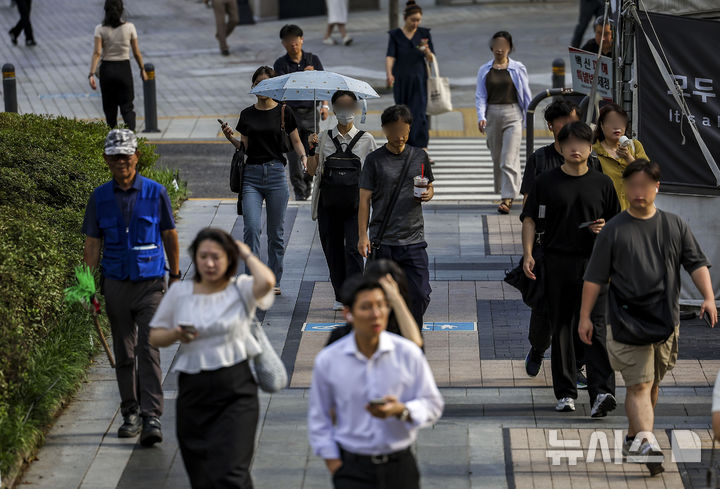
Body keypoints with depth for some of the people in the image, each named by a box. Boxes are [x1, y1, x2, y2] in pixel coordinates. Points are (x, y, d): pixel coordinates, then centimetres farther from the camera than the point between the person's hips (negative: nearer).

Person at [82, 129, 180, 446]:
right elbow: (92, 244, 7)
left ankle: (152, 419, -16)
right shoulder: (100, 197, 4)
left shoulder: (156, 193, 0)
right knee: (124, 354, 9)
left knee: (148, 351, -13)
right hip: (116, 285, 3)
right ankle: (130, 414, 21)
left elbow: (170, 237, 9)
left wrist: (175, 277, 11)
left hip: (150, 284, -2)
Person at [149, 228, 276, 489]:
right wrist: (175, 335, -9)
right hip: (194, 391, 3)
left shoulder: (241, 289, -1)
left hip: (236, 392, -3)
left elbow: (266, 282, -25)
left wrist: (247, 254, -6)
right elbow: (155, 336, 13)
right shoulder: (180, 292, 6)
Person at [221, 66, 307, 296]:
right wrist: (231, 138, -5)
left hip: (276, 173, -1)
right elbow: (245, 147, 13)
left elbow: (296, 141, 8)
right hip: (252, 175, 1)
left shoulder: (283, 112, 3)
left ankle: (274, 281, 16)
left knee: (276, 231, 5)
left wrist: (303, 156, -10)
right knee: (251, 227, -13)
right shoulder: (247, 115, 8)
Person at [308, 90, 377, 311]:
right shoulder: (324, 138, 8)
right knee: (333, 249, 5)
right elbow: (312, 170, 4)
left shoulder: (366, 139, 5)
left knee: (353, 248, -14)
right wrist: (311, 149, -10)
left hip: (354, 204, -2)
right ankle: (341, 297, 16)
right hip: (329, 204, 2)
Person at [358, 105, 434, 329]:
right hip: (382, 242, -2)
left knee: (420, 294, -4)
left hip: (413, 239, 2)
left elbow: (430, 186, 20)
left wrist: (428, 194, -6)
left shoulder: (419, 157, 7)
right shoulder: (374, 160, 0)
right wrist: (363, 235, -8)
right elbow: (364, 200, 0)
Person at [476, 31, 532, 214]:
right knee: (497, 157, 12)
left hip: (513, 115, -3)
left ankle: (507, 199, -16)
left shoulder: (518, 69, 2)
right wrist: (481, 117, -11)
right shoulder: (484, 70, 8)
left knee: (509, 159, -12)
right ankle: (503, 191, 28)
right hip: (492, 115, 3)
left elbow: (527, 96, 6)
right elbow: (480, 96, 5)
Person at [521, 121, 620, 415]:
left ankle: (602, 391, -21)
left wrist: (604, 229, -6)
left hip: (593, 263, -1)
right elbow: (530, 219, 5)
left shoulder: (602, 183, 9)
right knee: (561, 328, 6)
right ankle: (565, 393, 15)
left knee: (596, 325, -13)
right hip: (557, 264, 1)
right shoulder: (546, 182, 6)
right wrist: (528, 254, -8)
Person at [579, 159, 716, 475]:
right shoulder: (614, 230, 0)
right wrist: (585, 317, -3)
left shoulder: (675, 226, 9)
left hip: (665, 319, 4)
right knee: (639, 384, -13)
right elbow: (595, 277, 1)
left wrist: (708, 297, -9)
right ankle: (646, 444, -26)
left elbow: (696, 263, 6)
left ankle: (633, 438, 29)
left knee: (651, 384, 14)